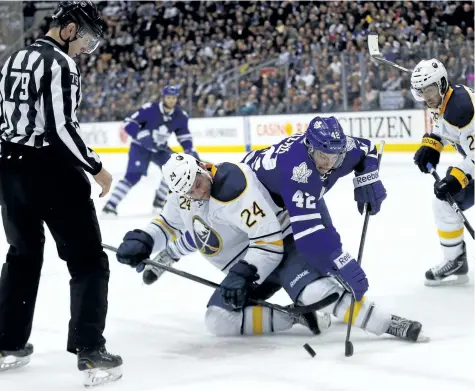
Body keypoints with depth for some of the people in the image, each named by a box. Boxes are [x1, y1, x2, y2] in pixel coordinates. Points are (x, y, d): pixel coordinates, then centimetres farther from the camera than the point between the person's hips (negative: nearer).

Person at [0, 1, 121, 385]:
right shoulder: (60, 63, -13)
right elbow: (61, 127, -21)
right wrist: (96, 167, -12)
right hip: (52, 171, -8)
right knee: (88, 259, -1)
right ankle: (90, 351, -8)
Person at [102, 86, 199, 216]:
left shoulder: (180, 116, -9)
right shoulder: (149, 109, -24)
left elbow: (184, 134, 6)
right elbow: (129, 123, -22)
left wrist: (190, 150, -11)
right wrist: (142, 136, -35)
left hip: (160, 148, 6)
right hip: (140, 146, -6)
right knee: (133, 176, -21)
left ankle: (159, 202, 9)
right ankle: (110, 205, -23)